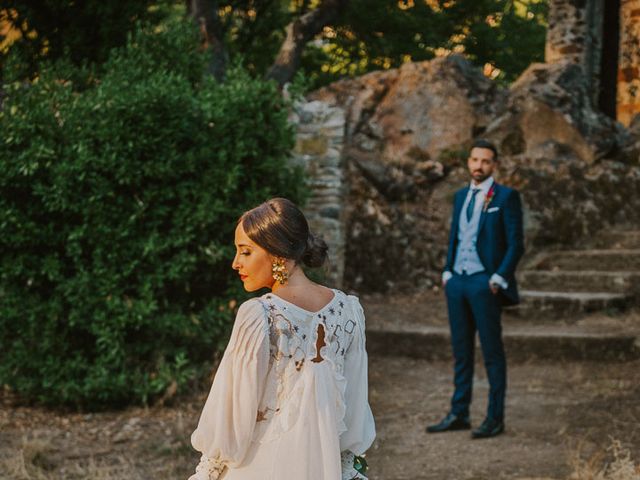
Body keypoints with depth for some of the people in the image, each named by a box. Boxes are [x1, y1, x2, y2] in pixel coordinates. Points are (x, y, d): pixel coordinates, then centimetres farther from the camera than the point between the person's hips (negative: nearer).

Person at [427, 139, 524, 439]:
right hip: (457, 281, 6)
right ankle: (459, 414, 16)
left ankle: (495, 418, 4)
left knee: (491, 352, -1)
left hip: (485, 283, -6)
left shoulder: (506, 197, -3)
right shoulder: (461, 197, 16)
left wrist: (498, 279, -13)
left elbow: (516, 244, -6)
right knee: (461, 351, 10)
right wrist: (447, 272, 11)